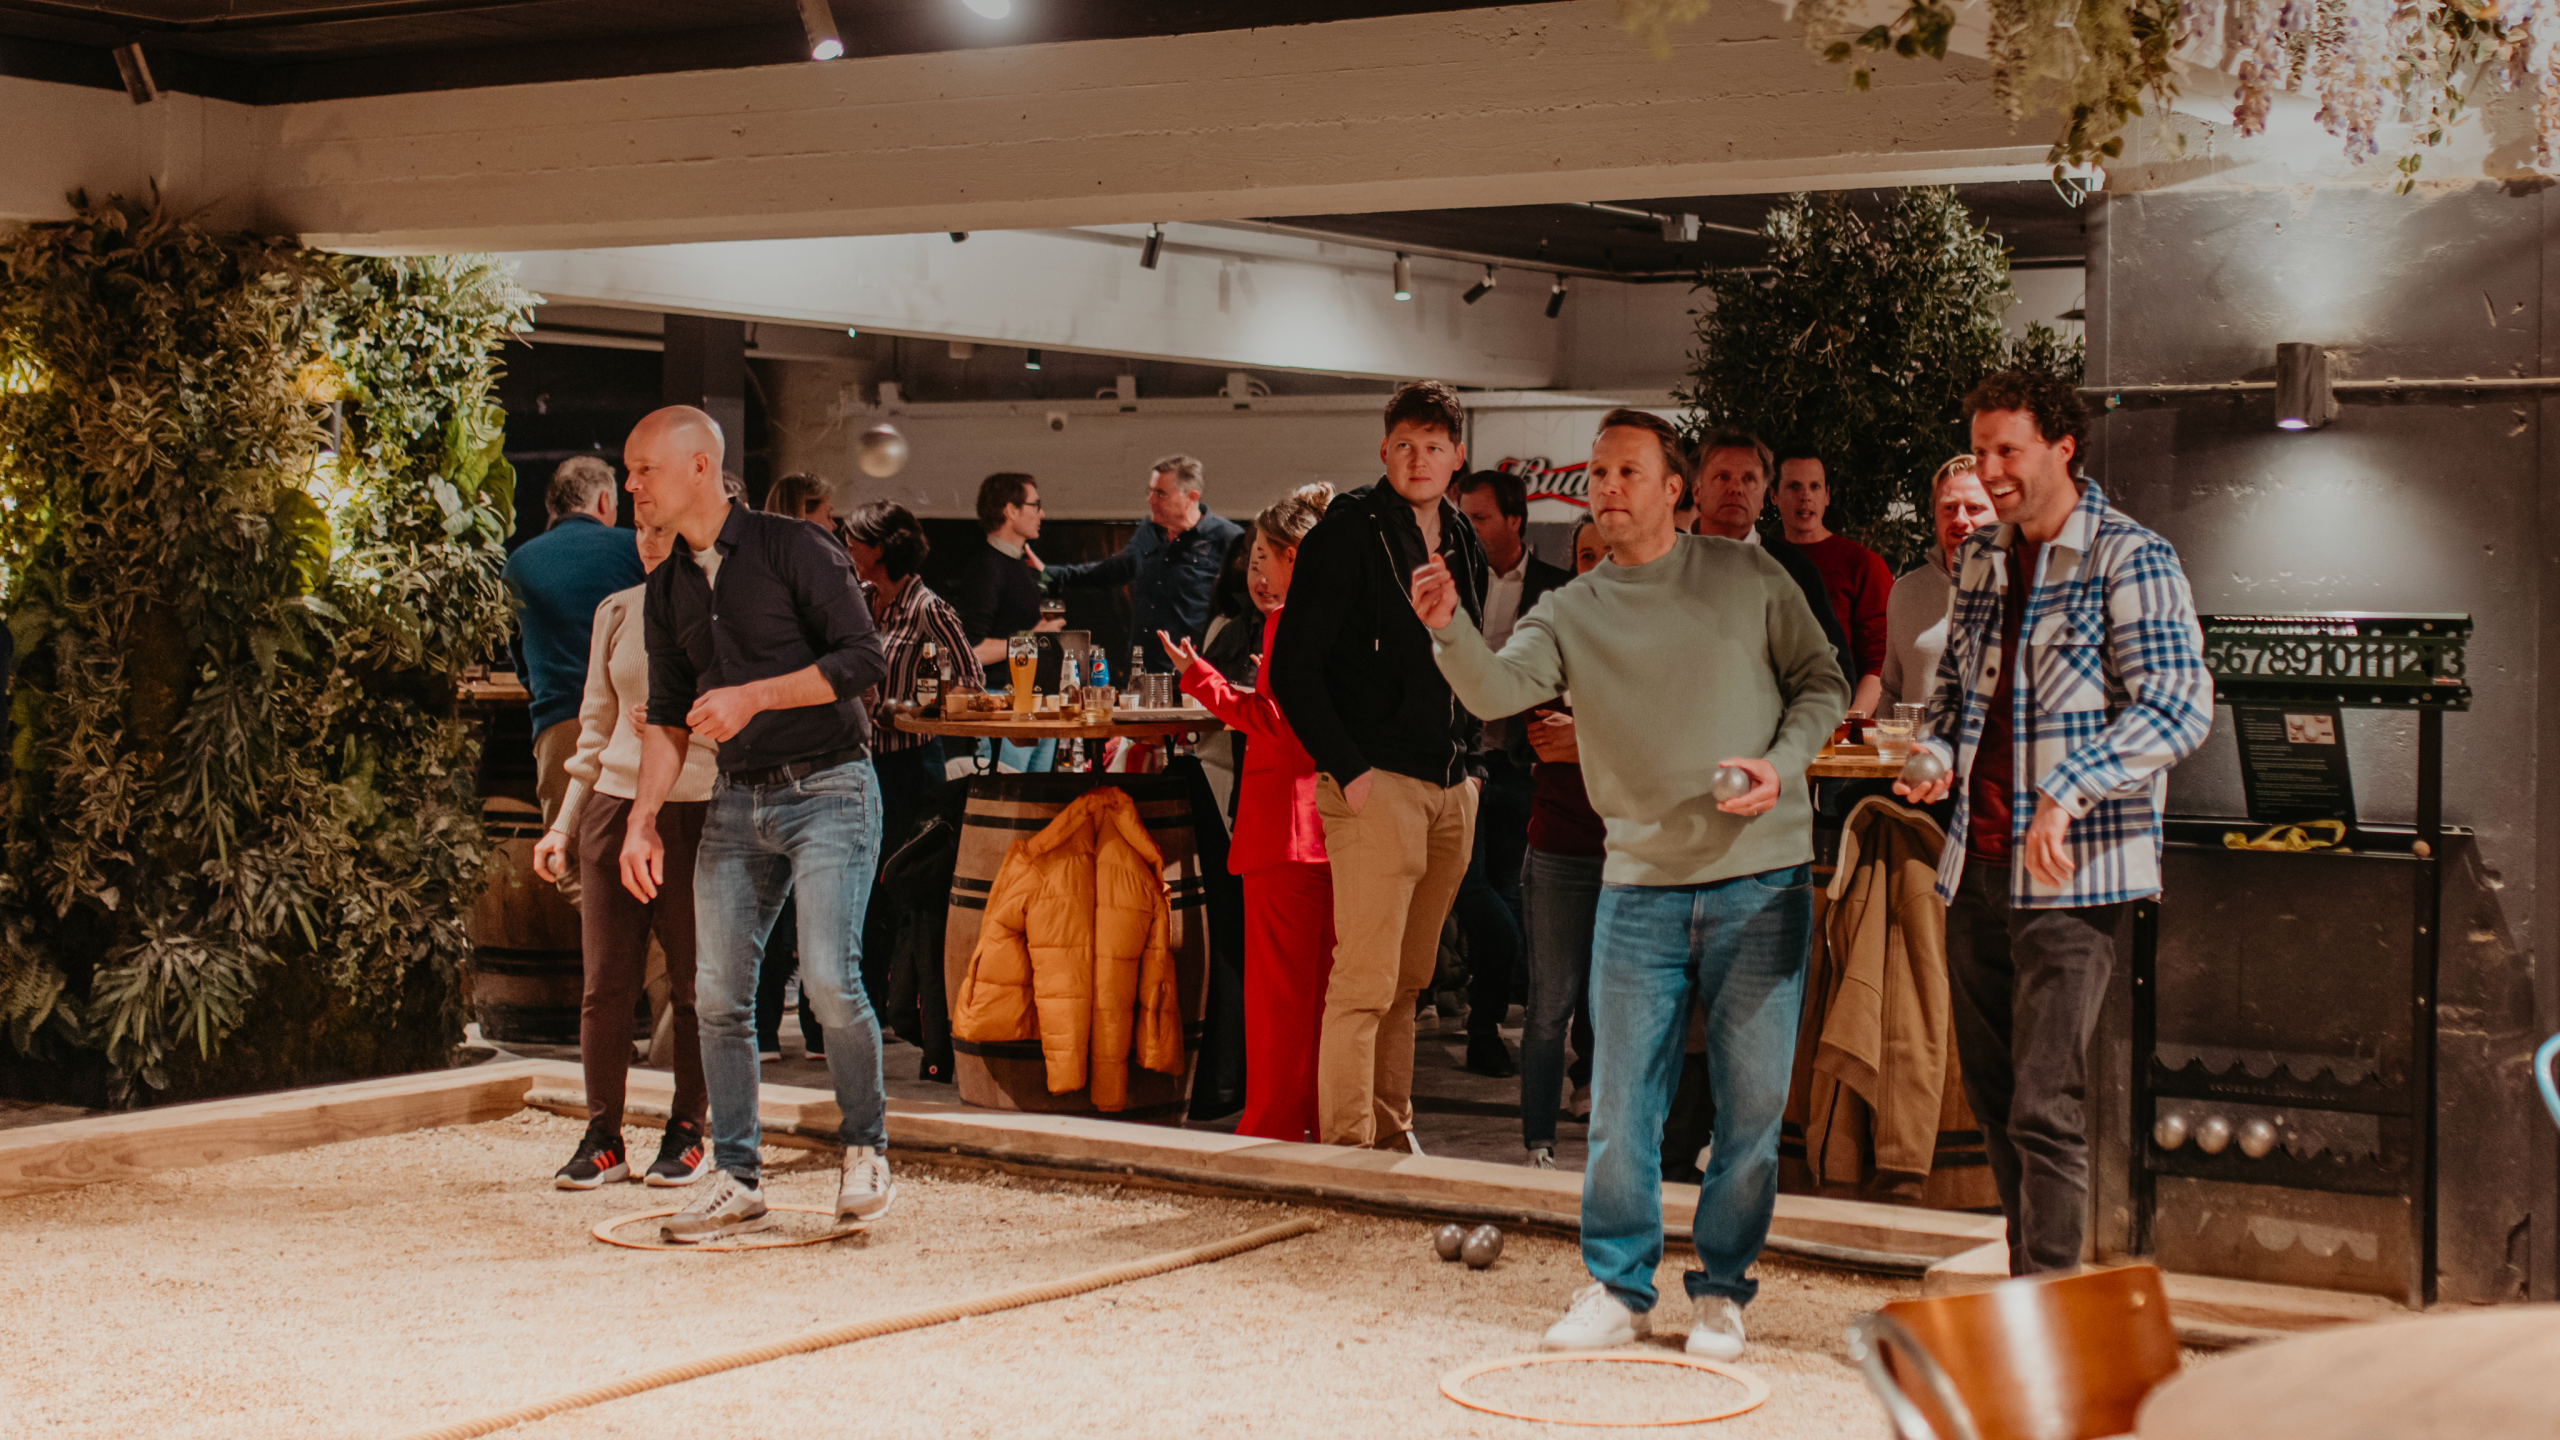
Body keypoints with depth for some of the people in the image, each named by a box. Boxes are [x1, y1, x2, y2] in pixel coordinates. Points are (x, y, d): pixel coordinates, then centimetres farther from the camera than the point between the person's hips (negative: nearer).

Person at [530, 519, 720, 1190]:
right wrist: (565, 824, 14)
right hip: (615, 807, 4)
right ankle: (602, 1140, 11)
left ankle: (687, 1134, 16)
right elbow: (596, 728, 17)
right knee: (605, 983, 2)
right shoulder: (616, 613, 11)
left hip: (696, 814, -4)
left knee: (693, 985, 3)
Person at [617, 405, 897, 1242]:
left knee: (828, 977, -17)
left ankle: (866, 1151, 4)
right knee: (719, 993, 1)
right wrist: (642, 818, 8)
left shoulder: (793, 549, -7)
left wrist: (755, 695, -19)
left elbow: (864, 659, -12)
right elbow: (668, 714, 17)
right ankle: (736, 1182, 11)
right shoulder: (668, 587, 12)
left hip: (827, 788, -6)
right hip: (737, 800, 6)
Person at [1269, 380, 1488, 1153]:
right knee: (1366, 977, -9)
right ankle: (1347, 1144, -5)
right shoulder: (1347, 533, -7)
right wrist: (1346, 769, -15)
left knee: (1410, 976, 13)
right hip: (1375, 783, -7)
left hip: (1450, 787, 7)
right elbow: (1292, 669, -9)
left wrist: (1468, 752, 15)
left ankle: (1392, 1127, 23)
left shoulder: (1462, 542, 14)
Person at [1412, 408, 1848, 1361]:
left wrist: (1781, 764, -10)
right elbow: (1498, 691, -9)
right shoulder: (1572, 612, 6)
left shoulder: (1749, 579, 4)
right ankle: (1617, 1289, 16)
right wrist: (1450, 631, -29)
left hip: (1760, 879, -1)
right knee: (1622, 1101, 3)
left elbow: (1822, 680, 7)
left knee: (1752, 1103, 3)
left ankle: (1721, 1292, 16)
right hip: (1640, 886, 1)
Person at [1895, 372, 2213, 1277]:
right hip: (1976, 864, 7)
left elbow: (2180, 709, -17)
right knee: (1993, 1096, 13)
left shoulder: (2130, 560, -8)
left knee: (2045, 1107, -10)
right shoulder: (1980, 559, 14)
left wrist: (2067, 793, -27)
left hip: (2069, 873, -7)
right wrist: (1939, 753, 4)